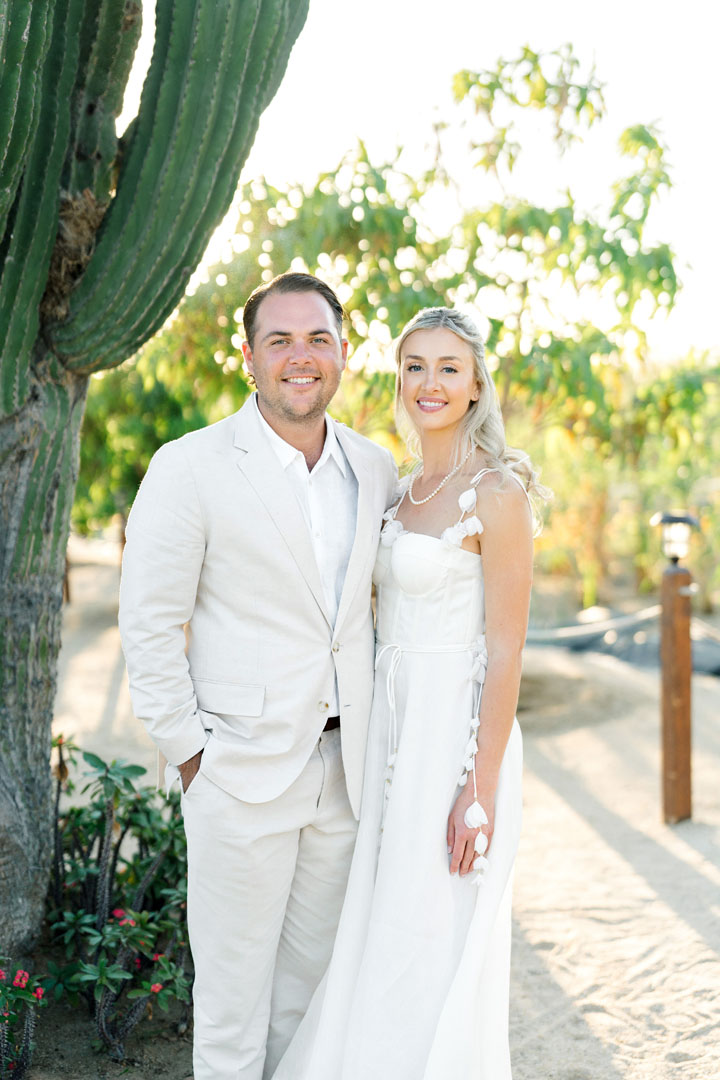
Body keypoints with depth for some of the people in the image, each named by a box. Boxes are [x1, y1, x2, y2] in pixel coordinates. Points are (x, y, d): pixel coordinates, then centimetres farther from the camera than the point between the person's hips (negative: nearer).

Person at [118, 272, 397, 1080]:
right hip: (241, 773, -4)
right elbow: (148, 627, -8)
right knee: (232, 994, 7)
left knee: (311, 985, 17)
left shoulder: (375, 469, 6)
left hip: (344, 769, 5)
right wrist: (188, 755, -8)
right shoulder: (190, 468, -9)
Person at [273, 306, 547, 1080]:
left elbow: (506, 651, -15)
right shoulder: (407, 489, 12)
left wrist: (481, 789, -19)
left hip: (456, 733, -8)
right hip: (392, 726, 8)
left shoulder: (496, 492, -12)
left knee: (436, 950, 2)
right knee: (378, 940, 16)